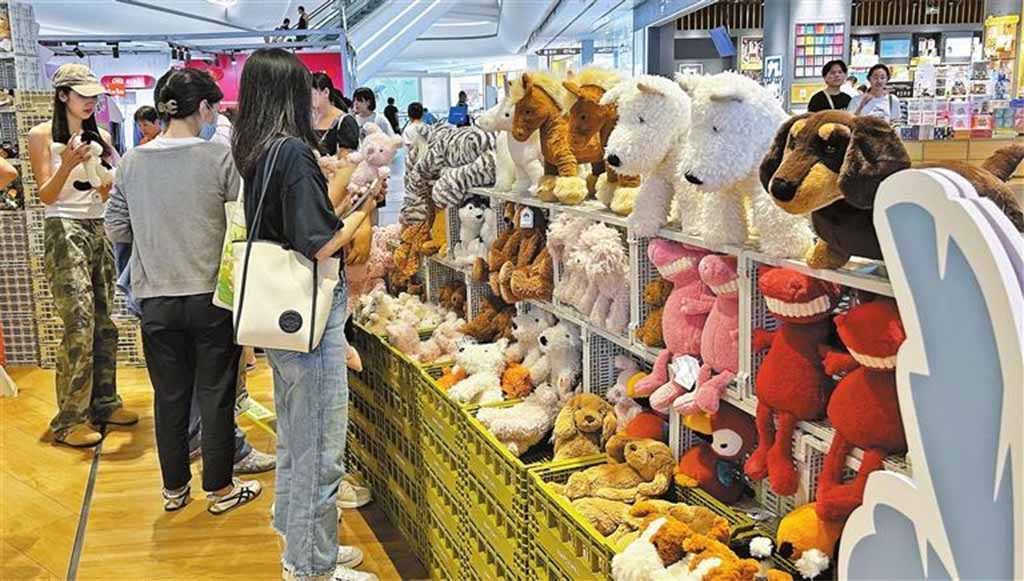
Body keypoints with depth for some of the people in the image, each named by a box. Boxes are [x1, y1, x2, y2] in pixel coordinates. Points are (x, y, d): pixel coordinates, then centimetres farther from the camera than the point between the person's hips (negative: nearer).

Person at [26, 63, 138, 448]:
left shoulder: (100, 135, 12)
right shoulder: (42, 135, -2)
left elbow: (105, 196, 13)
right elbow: (46, 196, -6)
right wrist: (68, 164, -21)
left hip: (98, 230, 6)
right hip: (64, 232, -6)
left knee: (104, 322, 6)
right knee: (80, 324, -12)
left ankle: (104, 403, 16)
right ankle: (70, 419, -5)